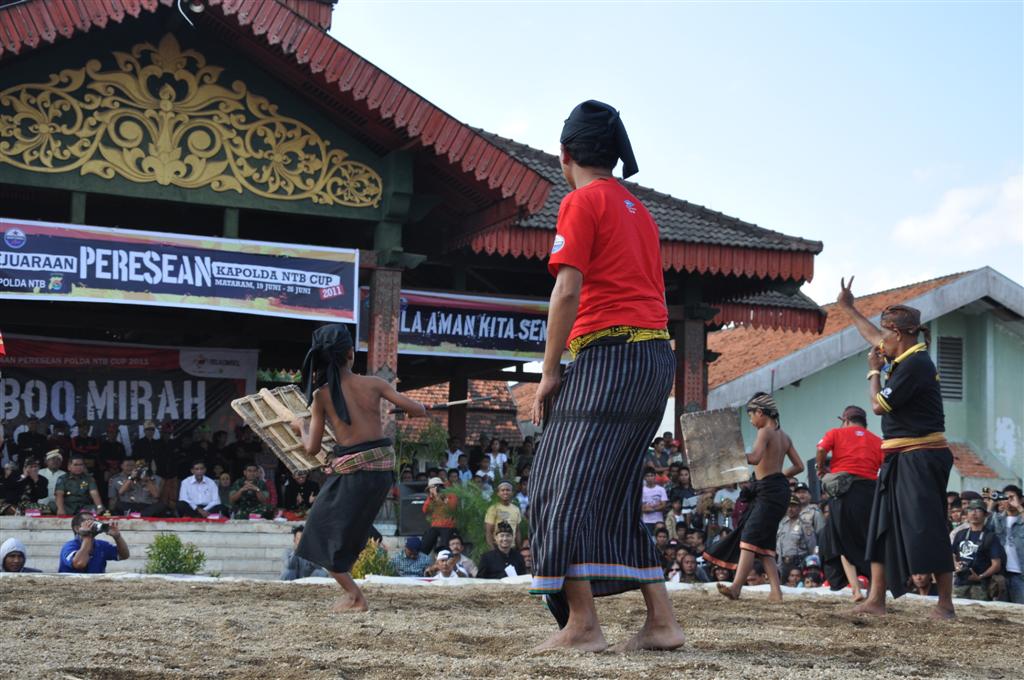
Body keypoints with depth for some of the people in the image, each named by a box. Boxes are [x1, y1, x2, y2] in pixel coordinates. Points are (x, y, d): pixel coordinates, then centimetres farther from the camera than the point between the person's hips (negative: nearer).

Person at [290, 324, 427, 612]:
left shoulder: (322, 395, -6)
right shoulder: (373, 384, -3)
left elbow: (312, 448, -3)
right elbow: (416, 409, -3)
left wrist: (301, 427, 18)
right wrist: (422, 408, 22)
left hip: (352, 472, -4)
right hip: (384, 469, 4)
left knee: (324, 532, 13)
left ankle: (354, 596, 7)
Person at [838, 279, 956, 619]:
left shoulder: (915, 364, -17)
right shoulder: (905, 358, 12)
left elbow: (878, 405, -17)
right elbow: (874, 337, 32)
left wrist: (874, 371, -1)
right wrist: (849, 308, 42)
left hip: (921, 459, -10)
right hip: (901, 459, 10)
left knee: (927, 529, -10)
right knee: (883, 526, 9)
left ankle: (945, 604, -7)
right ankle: (876, 599, 11)